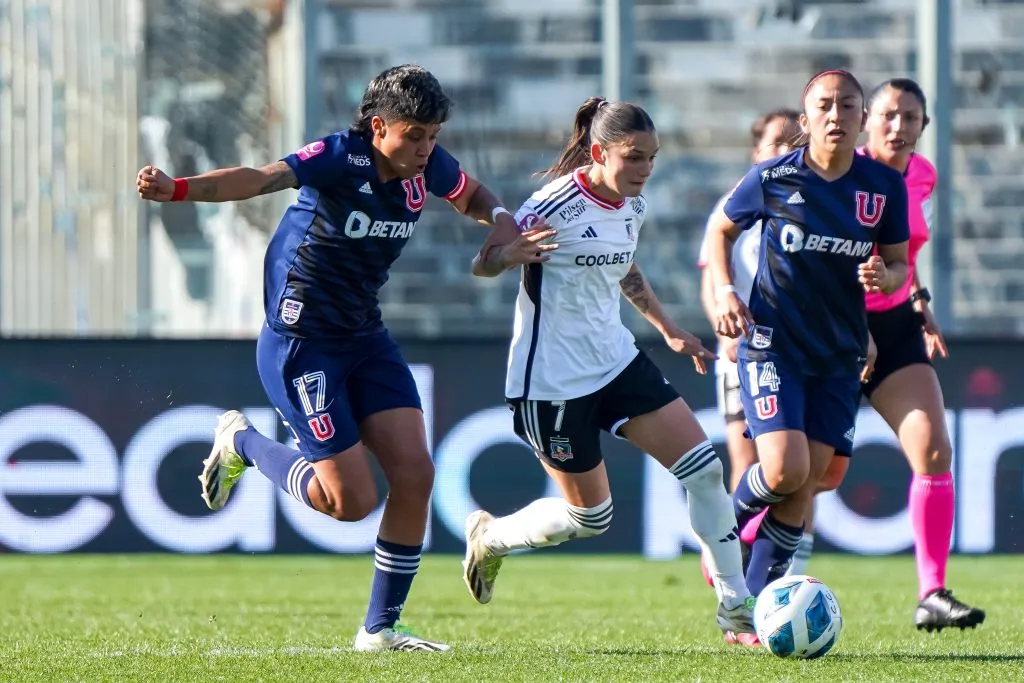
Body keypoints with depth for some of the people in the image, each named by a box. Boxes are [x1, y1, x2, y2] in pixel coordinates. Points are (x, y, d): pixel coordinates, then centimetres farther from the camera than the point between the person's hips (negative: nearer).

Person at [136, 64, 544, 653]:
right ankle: (241, 443, 18)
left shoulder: (428, 166, -2)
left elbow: (473, 197, 22)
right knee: (352, 499, -8)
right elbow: (260, 180, -38)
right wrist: (177, 189, -55)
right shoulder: (339, 157, -22)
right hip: (300, 344, -7)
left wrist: (504, 223, -1)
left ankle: (381, 627, 9)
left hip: (365, 336, 7)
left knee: (415, 473, -4)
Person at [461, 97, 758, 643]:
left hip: (616, 362, 7)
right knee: (590, 516, 1)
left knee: (704, 468, -6)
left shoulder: (632, 208, 4)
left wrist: (668, 330, 23)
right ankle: (490, 537, 29)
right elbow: (483, 264, -16)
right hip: (552, 379, -7)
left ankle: (736, 609, 3)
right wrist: (517, 248, -38)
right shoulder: (556, 205, -18)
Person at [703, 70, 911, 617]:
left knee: (806, 486, 0)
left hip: (840, 355, 3)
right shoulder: (772, 178, -8)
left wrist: (884, 278, -15)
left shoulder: (885, 187, -1)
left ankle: (755, 601, 11)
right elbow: (721, 229, 9)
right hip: (772, 344, -3)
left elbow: (898, 264, 9)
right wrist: (724, 291, -7)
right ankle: (729, 522, 15)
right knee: (784, 472, -18)